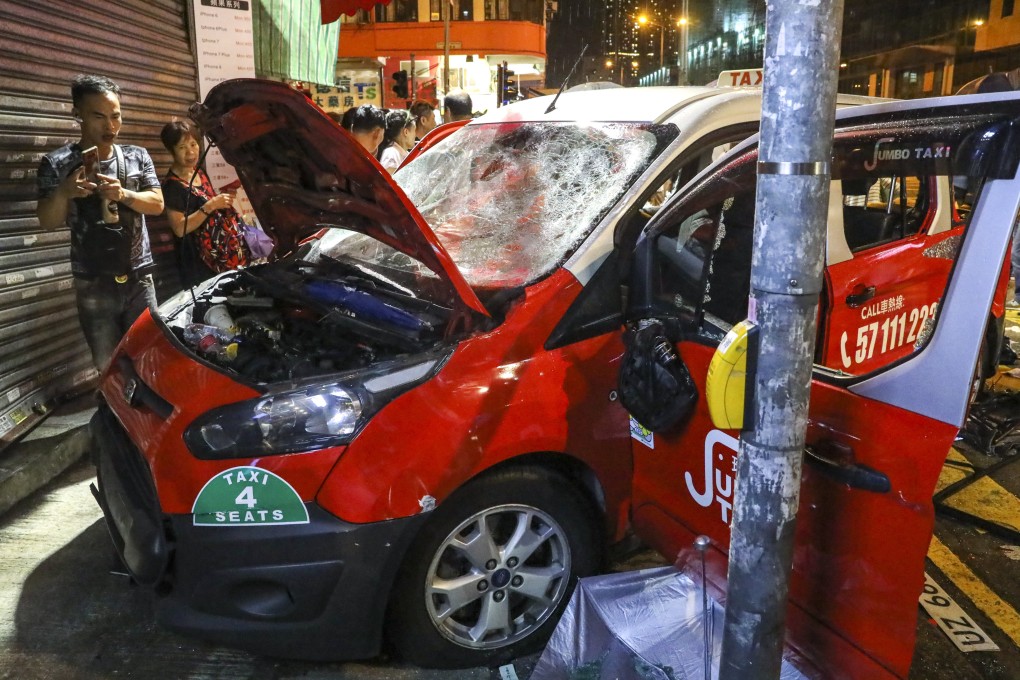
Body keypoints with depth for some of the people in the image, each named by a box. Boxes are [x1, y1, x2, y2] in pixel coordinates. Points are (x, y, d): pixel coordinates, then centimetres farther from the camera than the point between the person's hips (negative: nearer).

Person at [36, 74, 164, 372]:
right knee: (109, 368, 5)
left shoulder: (137, 157, 6)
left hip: (139, 278, 1)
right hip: (93, 285, -1)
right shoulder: (57, 164, -1)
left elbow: (157, 204, 1)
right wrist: (63, 193, -26)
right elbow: (47, 222, -5)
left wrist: (124, 195, -19)